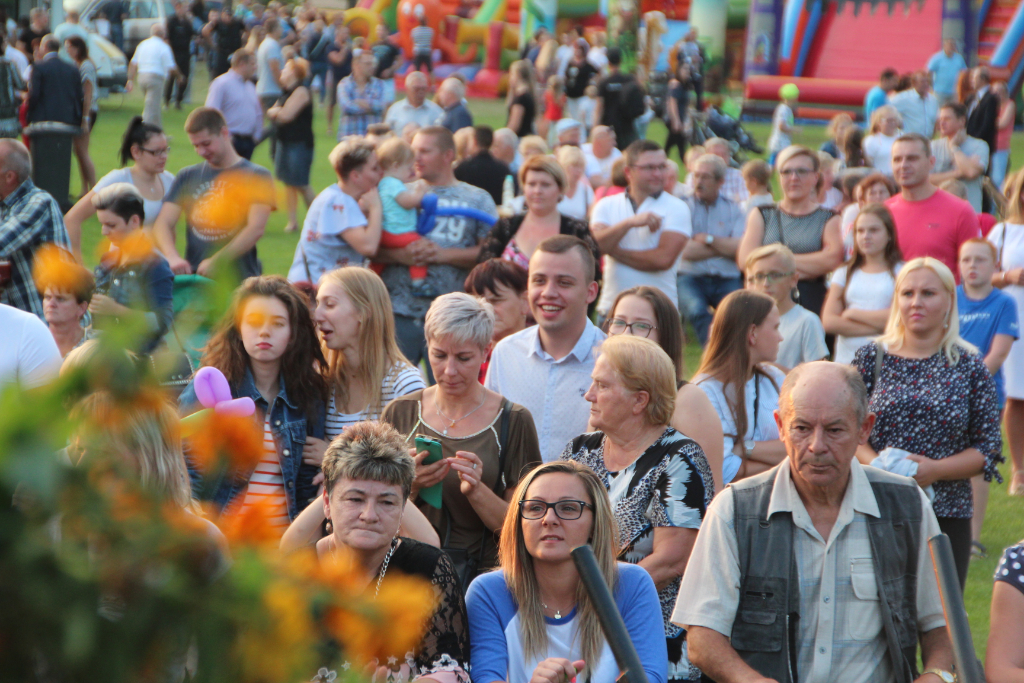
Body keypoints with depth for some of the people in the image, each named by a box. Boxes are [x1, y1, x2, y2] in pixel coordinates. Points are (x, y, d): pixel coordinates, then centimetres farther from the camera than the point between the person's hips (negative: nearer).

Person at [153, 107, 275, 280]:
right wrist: (173, 257, -16)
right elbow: (163, 223, 5)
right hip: (194, 279, 3)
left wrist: (215, 261, -19)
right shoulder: (187, 177, 14)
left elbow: (256, 228, -9)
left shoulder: (257, 176, 3)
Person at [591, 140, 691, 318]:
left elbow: (664, 258, -12)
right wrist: (630, 223, -17)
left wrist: (614, 251, -5)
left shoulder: (676, 208, 0)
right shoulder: (606, 206, 10)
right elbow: (595, 245, -7)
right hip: (611, 308, 3)